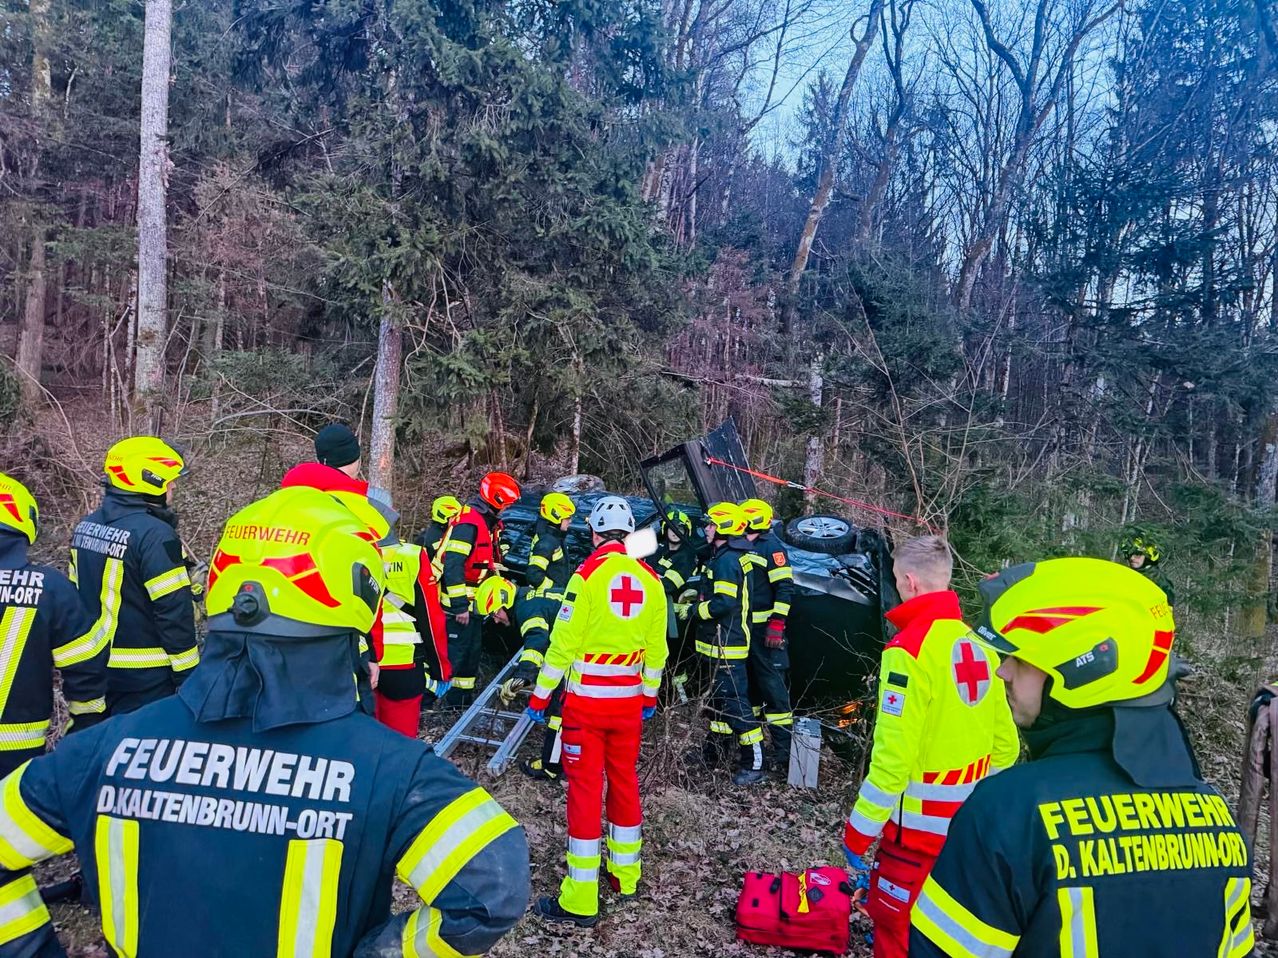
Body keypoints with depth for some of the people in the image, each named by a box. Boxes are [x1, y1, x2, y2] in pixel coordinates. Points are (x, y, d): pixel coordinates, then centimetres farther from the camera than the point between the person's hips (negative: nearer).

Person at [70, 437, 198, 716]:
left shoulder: (86, 526, 6)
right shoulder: (154, 534, -22)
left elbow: (78, 596, 14)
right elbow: (174, 612, -21)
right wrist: (189, 676, -14)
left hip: (93, 667, 8)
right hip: (144, 675, -8)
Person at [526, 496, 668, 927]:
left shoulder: (588, 575, -12)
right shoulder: (650, 580, 1)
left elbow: (563, 641, -11)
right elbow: (656, 648, 8)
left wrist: (540, 695, -2)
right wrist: (650, 696, 21)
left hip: (587, 700, -4)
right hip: (629, 700, 4)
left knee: (584, 789, 2)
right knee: (625, 782, 17)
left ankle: (580, 900, 8)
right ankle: (625, 875, 32)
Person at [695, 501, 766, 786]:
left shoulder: (726, 560, -20)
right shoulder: (731, 556, 13)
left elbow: (724, 603, -27)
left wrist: (698, 610, -13)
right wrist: (698, 597, 8)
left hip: (727, 643, -11)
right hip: (724, 641, 11)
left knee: (735, 700, -8)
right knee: (720, 696, 21)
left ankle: (754, 764, -3)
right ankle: (715, 750, 36)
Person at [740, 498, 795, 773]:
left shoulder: (771, 546, -9)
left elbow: (785, 588, -15)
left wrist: (776, 624, -20)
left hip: (765, 629, -9)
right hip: (741, 627, 9)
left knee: (772, 686, -8)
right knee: (746, 683, 15)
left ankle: (783, 750, -3)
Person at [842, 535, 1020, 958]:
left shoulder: (909, 650, -22)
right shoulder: (979, 644, 2)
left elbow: (892, 757, -23)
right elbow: (1004, 744, 9)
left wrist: (858, 835, -15)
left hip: (921, 826, -8)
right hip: (972, 823, 8)